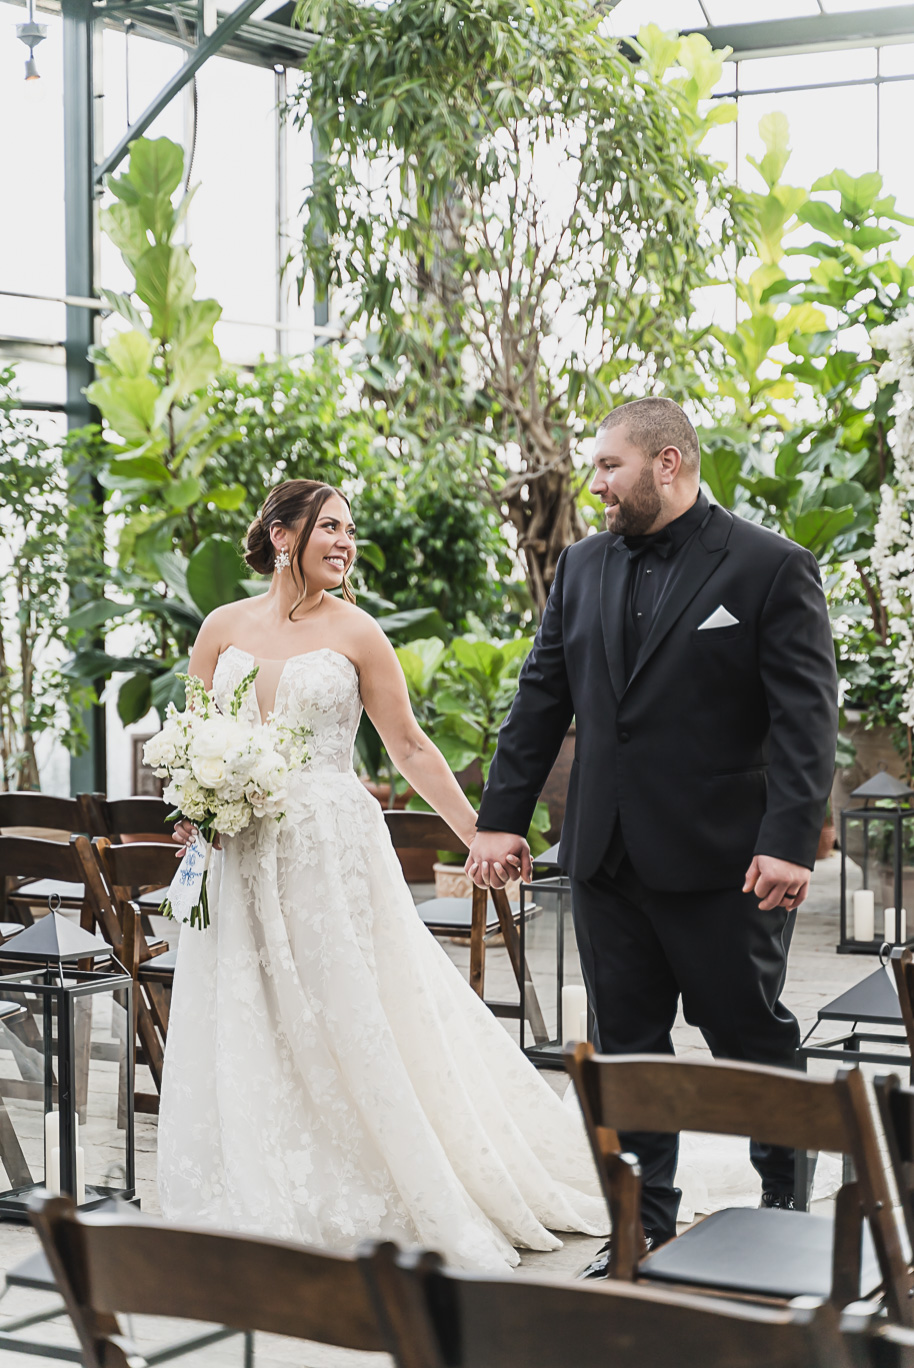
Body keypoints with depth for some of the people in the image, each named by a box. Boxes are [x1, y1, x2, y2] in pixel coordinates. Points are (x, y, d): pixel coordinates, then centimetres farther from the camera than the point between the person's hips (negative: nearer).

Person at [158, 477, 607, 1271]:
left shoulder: (355, 632, 0)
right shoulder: (224, 629, 6)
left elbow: (410, 748, 3)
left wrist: (477, 835, 0)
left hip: (332, 850, -2)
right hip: (240, 858, 2)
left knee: (348, 1024, 1)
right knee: (244, 1035, 5)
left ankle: (363, 1206, 14)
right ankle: (260, 1217, 17)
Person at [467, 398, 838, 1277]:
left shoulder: (771, 569, -6)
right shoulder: (582, 568, 10)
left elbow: (805, 717, -11)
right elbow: (540, 701, 13)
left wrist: (790, 842, -19)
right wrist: (501, 818, 7)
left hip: (722, 863, -5)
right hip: (606, 858, 5)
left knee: (752, 1040, 7)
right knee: (625, 1050, 9)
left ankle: (787, 1210, 28)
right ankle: (645, 1232, 19)